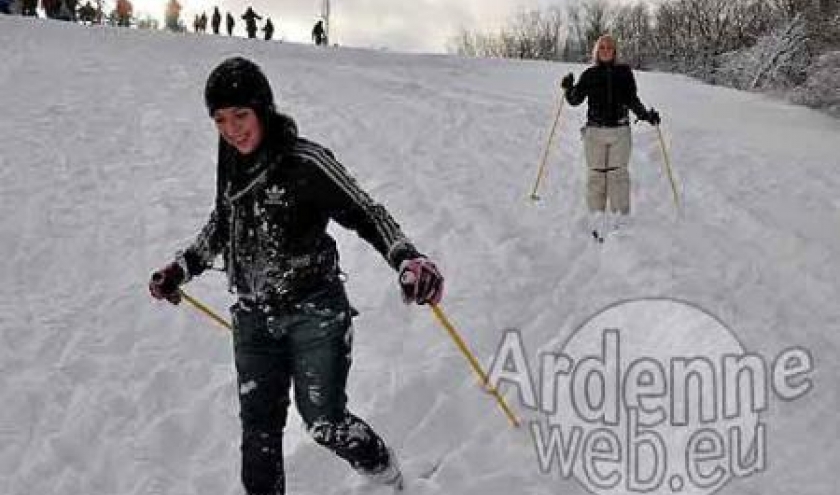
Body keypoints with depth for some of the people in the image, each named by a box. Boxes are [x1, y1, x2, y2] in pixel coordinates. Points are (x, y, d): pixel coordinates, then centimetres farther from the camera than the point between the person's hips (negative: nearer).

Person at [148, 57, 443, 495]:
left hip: (314, 313, -5)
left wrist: (407, 259, -36)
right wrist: (181, 268, 17)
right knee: (259, 427, 9)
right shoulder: (231, 161, 1)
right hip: (254, 318, 5)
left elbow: (365, 214, -19)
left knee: (325, 423, 2)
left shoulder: (304, 161, -18)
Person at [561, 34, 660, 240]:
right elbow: (575, 100, 8)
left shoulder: (624, 72, 9)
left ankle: (620, 219, 3)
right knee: (596, 174, -2)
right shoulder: (589, 74, 8)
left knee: (619, 173, -2)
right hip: (595, 131, 0)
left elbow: (632, 100, 15)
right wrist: (568, 88, -11)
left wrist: (646, 115, 3)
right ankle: (596, 219, 3)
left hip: (620, 130, 0)